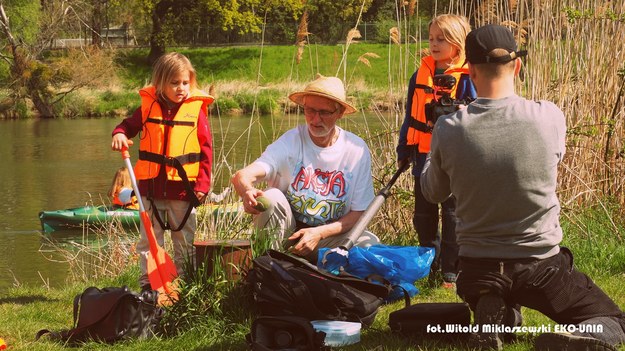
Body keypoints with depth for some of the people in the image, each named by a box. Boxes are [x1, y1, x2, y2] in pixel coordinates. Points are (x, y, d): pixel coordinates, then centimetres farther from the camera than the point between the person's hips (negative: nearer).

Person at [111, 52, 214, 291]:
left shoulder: (196, 109, -3)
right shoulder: (148, 107, 1)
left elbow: (206, 148, -1)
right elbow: (129, 125, 15)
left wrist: (203, 184, -7)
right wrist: (120, 134, -10)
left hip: (183, 187, -1)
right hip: (152, 186, 1)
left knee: (185, 241, 9)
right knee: (148, 239, 7)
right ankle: (147, 284, 14)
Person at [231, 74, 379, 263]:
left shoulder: (357, 150, -7)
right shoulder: (291, 141, -12)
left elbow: (358, 213, -4)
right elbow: (242, 176, -27)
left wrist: (319, 233, -20)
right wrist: (247, 192, -53)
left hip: (331, 235, 1)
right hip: (287, 231, -1)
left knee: (370, 243, -28)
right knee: (271, 197, -29)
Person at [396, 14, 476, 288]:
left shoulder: (466, 79, -7)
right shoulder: (420, 75, 8)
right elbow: (410, 116, 14)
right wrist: (403, 151, 15)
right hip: (423, 157, 5)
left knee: (452, 216, 3)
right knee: (423, 217, 12)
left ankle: (450, 273, 10)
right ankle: (430, 268, 25)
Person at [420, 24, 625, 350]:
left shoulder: (448, 130, -12)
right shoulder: (549, 117, -13)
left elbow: (433, 192, 7)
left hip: (477, 269, 3)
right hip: (540, 266, -2)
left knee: (501, 310, 37)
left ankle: (492, 319, -1)